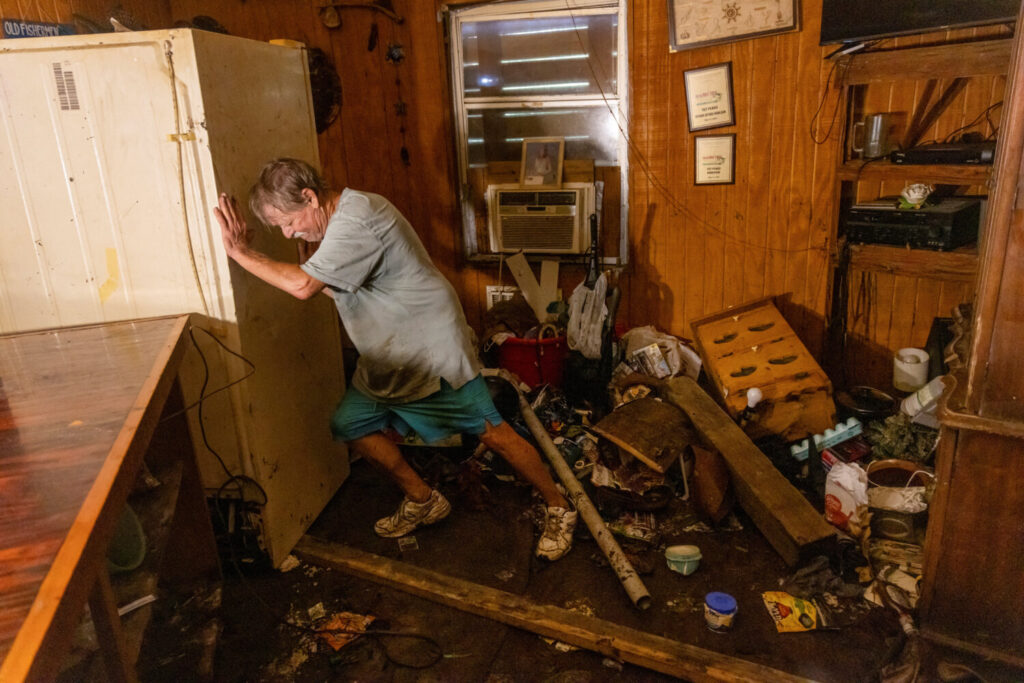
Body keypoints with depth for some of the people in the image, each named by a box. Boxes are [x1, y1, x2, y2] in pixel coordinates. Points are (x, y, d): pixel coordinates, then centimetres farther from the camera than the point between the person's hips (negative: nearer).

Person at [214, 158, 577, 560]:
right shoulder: (336, 219, 8)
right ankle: (422, 500, 24)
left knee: (490, 432, -4)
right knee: (351, 425, 9)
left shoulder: (356, 220, -24)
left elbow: (303, 285, -30)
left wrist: (242, 254, -19)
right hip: (386, 358, 10)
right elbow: (327, 287, 16)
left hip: (434, 349, -10)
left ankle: (558, 508, 15)